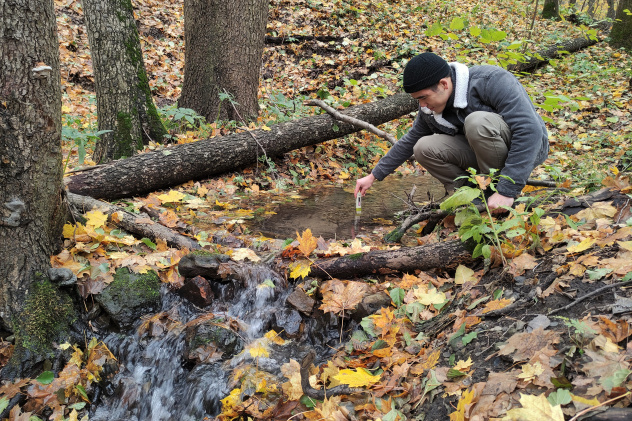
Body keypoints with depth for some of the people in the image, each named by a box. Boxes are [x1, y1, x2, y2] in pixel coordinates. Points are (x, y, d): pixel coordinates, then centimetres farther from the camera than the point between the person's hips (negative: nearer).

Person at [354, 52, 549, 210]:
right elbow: (410, 141, 12)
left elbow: (530, 129, -32)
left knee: (477, 122, -34)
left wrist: (506, 191, -36)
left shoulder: (491, 81, -27)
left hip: (529, 147, -6)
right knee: (424, 148, -14)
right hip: (482, 150, 6)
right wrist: (373, 176, 10)